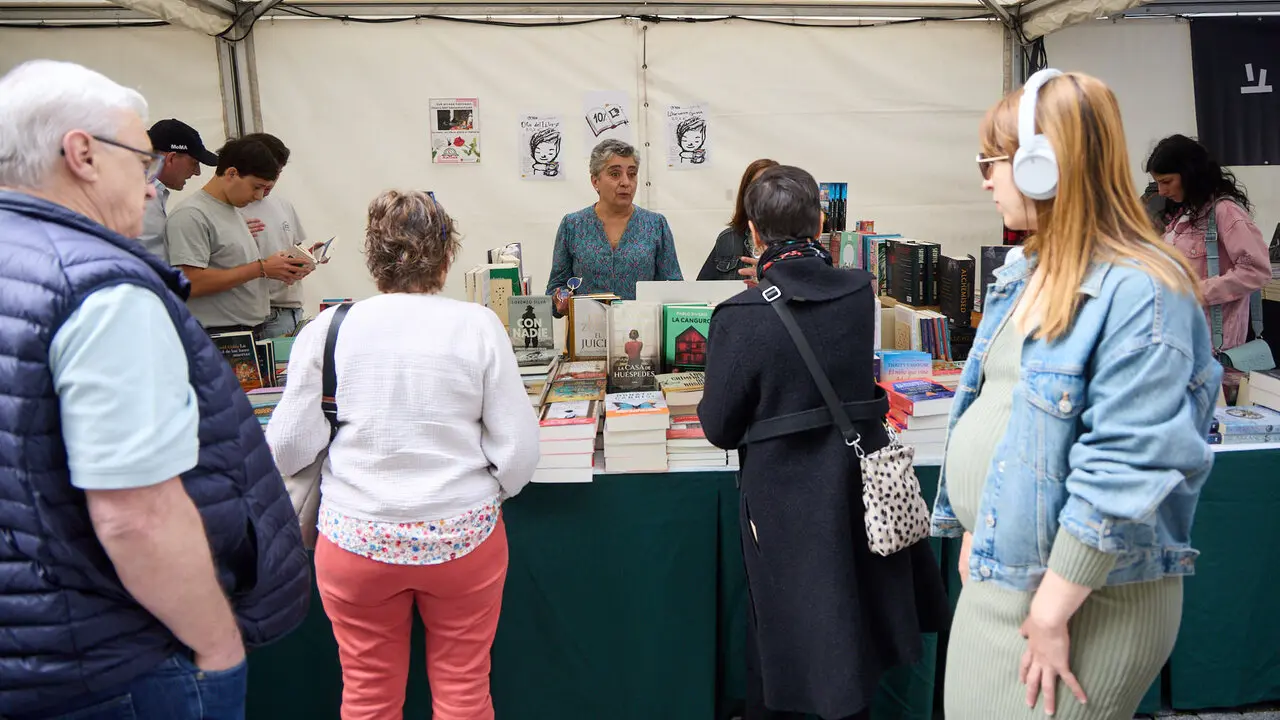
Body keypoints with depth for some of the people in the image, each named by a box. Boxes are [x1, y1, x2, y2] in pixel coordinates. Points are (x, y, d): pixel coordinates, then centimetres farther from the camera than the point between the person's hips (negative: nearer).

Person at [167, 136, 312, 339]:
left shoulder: (233, 212, 18)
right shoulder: (191, 215, -11)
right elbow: (192, 283, -19)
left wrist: (277, 270, 3)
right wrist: (262, 268, -16)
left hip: (257, 331, 8)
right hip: (219, 336, -8)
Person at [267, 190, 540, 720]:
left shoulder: (326, 331, -6)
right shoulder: (477, 325, -8)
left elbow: (290, 446, -4)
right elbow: (519, 448, -6)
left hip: (357, 538, 1)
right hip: (461, 535, 0)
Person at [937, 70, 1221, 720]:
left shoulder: (1141, 293, -19)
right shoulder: (1023, 272, 8)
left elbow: (1124, 471, -24)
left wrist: (1051, 610, -21)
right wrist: (975, 533, 13)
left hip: (1085, 595, -8)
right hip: (997, 570, 8)